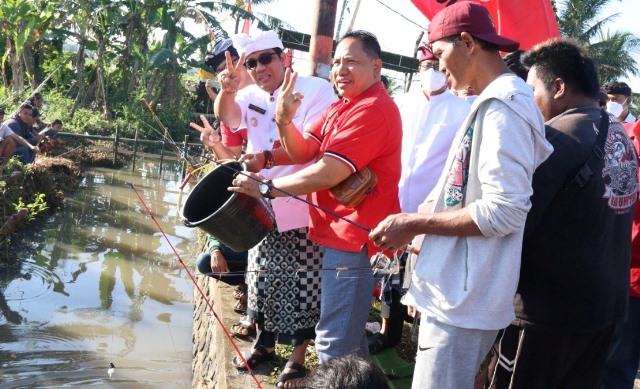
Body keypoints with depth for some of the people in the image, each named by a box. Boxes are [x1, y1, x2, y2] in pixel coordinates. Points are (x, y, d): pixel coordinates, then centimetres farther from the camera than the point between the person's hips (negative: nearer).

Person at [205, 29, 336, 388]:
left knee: (300, 286, 3)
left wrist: (268, 158, -34)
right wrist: (228, 89, -30)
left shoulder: (316, 89, -11)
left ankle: (298, 358, 18)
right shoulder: (253, 95, 8)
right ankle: (264, 342, 36)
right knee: (263, 279, 17)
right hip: (261, 207, 6)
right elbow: (227, 116, -9)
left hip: (303, 209, -6)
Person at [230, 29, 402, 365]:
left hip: (353, 239, -11)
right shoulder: (340, 108, 14)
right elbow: (302, 152, 5)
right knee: (349, 335, 23)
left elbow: (328, 173, -24)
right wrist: (285, 121, -15)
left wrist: (267, 188, -14)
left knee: (334, 343, -7)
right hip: (340, 234, 11)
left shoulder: (374, 110, -19)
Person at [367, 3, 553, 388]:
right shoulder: (493, 101, 14)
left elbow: (504, 212, -24)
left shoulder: (504, 104, -16)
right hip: (459, 289, 10)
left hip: (463, 297, -10)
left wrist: (415, 223, -16)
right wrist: (415, 225, 11)